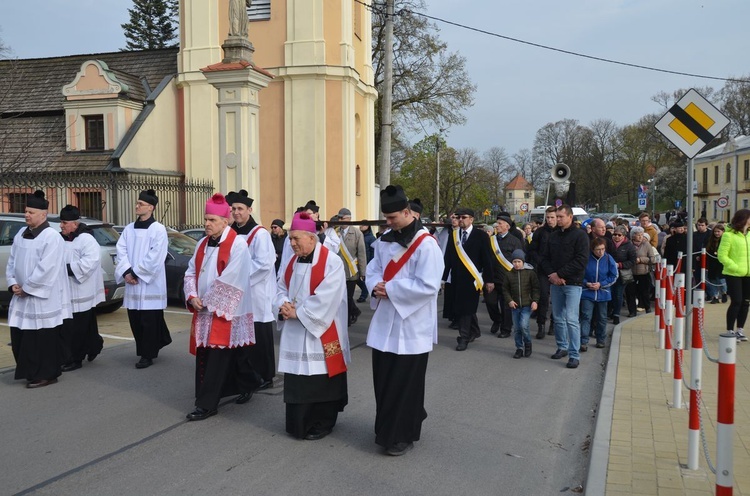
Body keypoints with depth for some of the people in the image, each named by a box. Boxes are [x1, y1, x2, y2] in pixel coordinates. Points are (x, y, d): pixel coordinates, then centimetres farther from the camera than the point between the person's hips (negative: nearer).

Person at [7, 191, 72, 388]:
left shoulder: (52, 237, -15)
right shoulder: (20, 234, 10)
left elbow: (45, 269, -19)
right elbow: (12, 261, 14)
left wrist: (26, 288, -15)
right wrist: (12, 283, 0)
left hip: (42, 298, -8)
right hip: (22, 297, 8)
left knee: (43, 340, 0)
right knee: (20, 337, 12)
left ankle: (46, 375, 13)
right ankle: (30, 372, 26)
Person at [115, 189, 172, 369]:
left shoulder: (158, 229, -7)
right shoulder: (129, 229, 11)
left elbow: (155, 257, -14)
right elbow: (121, 251, 4)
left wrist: (136, 273, -13)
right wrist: (127, 272, -11)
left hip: (150, 283, -6)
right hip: (132, 282, 6)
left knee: (149, 320, -1)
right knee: (135, 320, 9)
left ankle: (147, 355, 9)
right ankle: (153, 346, 26)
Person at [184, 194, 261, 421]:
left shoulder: (237, 244, -12)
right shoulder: (202, 244, 11)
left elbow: (230, 280, -18)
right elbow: (191, 272, 12)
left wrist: (208, 302, -12)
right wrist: (192, 297, -5)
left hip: (225, 311, -8)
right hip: (204, 311, 8)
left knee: (217, 359, -5)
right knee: (203, 356, 12)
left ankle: (207, 404, 3)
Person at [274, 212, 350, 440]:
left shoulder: (331, 262, -14)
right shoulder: (292, 261, 10)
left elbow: (325, 298, -21)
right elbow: (280, 287, 12)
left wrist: (298, 312, -17)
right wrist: (283, 304, -11)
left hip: (320, 332, -7)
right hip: (295, 333, 7)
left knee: (320, 380, 2)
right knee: (297, 379, 12)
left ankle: (322, 424, 17)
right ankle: (299, 422, 26)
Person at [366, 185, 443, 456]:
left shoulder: (425, 244, -15)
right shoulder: (384, 240, 8)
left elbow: (428, 285, -22)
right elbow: (373, 270, 12)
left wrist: (390, 288, -19)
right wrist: (375, 285, -11)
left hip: (411, 326, -6)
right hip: (385, 322, 7)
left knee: (404, 383, 3)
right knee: (383, 379, 14)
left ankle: (403, 434, 18)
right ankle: (387, 428, 31)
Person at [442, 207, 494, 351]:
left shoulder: (480, 236, -3)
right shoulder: (453, 235, 7)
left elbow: (487, 259, -3)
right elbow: (448, 257, 7)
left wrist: (489, 279, -6)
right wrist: (443, 277, 5)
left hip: (471, 277, -4)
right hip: (457, 277, 4)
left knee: (467, 307, -4)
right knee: (459, 307, 11)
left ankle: (464, 337, 5)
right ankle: (474, 331, 30)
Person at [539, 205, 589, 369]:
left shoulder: (580, 235, -5)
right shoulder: (553, 235, 13)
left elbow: (581, 260, -14)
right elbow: (545, 257, 14)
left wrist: (559, 274, -15)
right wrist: (551, 274, -5)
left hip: (572, 283, -6)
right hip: (555, 283, 6)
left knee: (571, 319, -9)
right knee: (558, 318, 11)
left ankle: (574, 355, -3)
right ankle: (562, 347, 25)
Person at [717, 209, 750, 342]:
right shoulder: (729, 235, -10)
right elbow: (722, 256, -12)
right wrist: (736, 267, -18)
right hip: (733, 275, -6)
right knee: (736, 302, -6)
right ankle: (730, 331, 4)